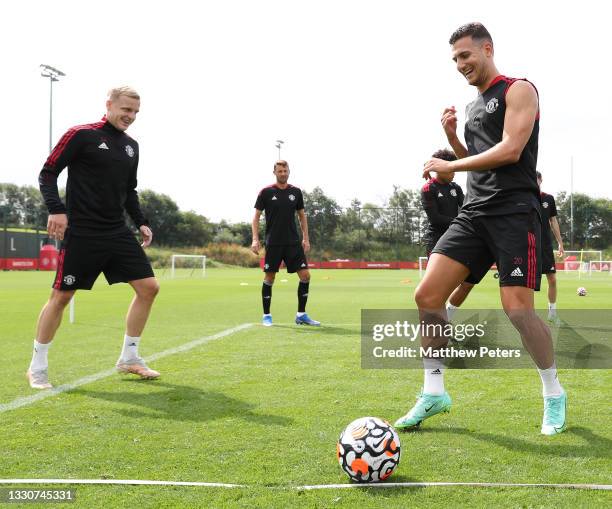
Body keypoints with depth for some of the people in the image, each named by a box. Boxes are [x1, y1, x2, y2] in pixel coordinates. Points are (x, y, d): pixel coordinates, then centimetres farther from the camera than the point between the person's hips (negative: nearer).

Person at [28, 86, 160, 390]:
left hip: (118, 233, 7)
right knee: (61, 295, -2)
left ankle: (129, 358, 14)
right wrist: (56, 209, -19)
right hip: (81, 233, -6)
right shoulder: (81, 135, -6)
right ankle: (37, 367, 14)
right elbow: (47, 173, -6)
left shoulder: (131, 146, 14)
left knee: (149, 287, 0)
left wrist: (140, 222, 13)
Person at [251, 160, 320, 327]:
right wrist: (255, 239, -10)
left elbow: (302, 216, 15)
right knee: (269, 278, 1)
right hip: (273, 243, -3)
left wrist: (306, 239, 8)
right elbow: (256, 216, 0)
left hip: (293, 242, 3)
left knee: (305, 275, -4)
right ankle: (266, 316, 14)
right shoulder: (266, 192, -2)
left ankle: (301, 315, 7)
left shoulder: (295, 192, 7)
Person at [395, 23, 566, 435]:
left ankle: (554, 394, 10)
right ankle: (434, 392, 5)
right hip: (474, 213, 7)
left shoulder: (518, 90, -1)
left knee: (518, 309, -13)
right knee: (427, 295, -6)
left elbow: (510, 150, -14)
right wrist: (452, 138, 11)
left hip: (514, 212, -7)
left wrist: (450, 166, -9)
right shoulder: (473, 106, 23)